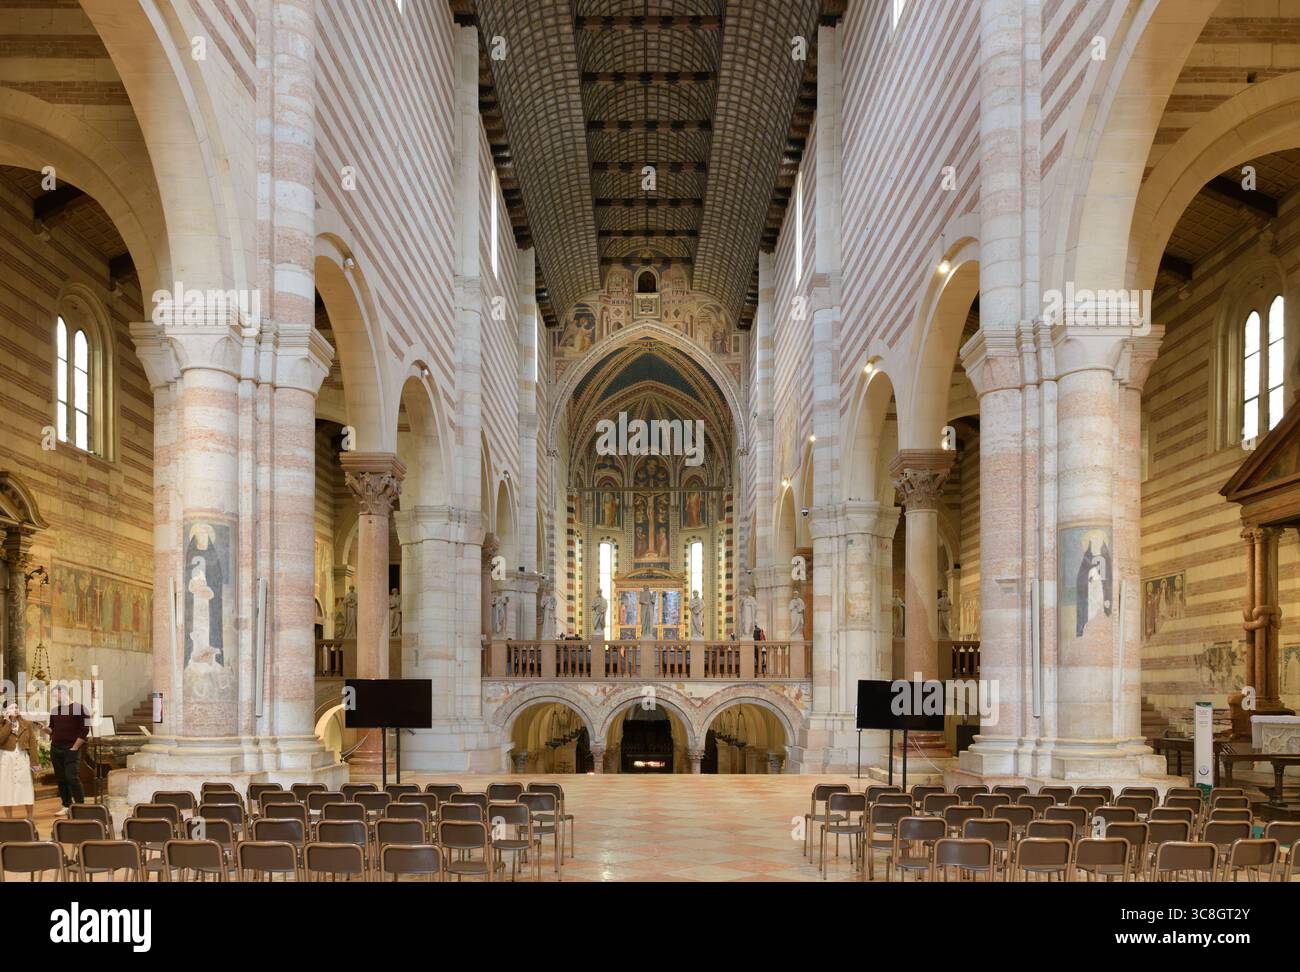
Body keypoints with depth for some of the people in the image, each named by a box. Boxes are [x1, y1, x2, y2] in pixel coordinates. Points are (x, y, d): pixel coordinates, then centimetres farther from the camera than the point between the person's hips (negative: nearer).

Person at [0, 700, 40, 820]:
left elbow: (32, 744, 2)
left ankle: (30, 819, 4)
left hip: (22, 758, 1)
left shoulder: (26, 724, 5)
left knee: (26, 787, -2)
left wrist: (35, 762, -3)